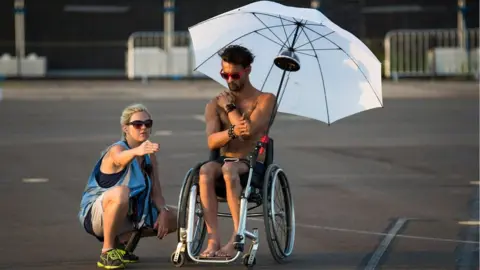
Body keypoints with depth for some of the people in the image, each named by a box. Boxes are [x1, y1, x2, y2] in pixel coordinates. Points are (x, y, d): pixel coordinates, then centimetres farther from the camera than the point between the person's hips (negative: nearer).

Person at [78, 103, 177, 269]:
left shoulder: (150, 156, 3)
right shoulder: (116, 149, -19)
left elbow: (156, 193, 1)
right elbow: (121, 157, -46)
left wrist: (163, 211, -19)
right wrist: (137, 151, -68)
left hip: (128, 215, 8)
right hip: (96, 213, -8)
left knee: (172, 220, -2)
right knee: (121, 192, -39)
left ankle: (120, 241, 7)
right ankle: (107, 251, -23)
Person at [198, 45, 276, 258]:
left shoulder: (264, 100, 3)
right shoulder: (215, 104, 12)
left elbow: (249, 129, -14)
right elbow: (211, 142, -5)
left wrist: (229, 107, -2)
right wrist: (232, 131, -24)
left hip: (253, 166, -3)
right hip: (224, 161, 3)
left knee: (229, 169, -38)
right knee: (205, 171, -34)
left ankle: (238, 236, -35)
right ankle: (213, 239, -40)